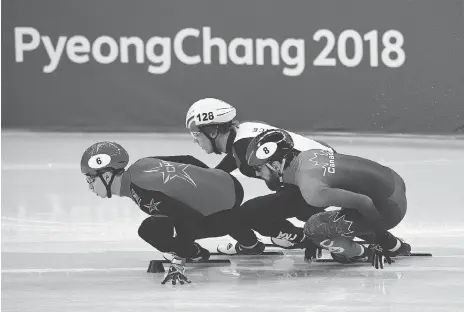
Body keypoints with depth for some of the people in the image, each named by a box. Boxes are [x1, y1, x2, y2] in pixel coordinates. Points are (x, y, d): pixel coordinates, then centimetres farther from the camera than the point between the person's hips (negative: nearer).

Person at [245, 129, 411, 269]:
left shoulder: (311, 190, -27)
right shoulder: (307, 154, -1)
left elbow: (364, 202, -27)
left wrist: (382, 238, -12)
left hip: (389, 208, -8)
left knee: (312, 228, -3)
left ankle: (360, 253, 17)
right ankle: (397, 246, 36)